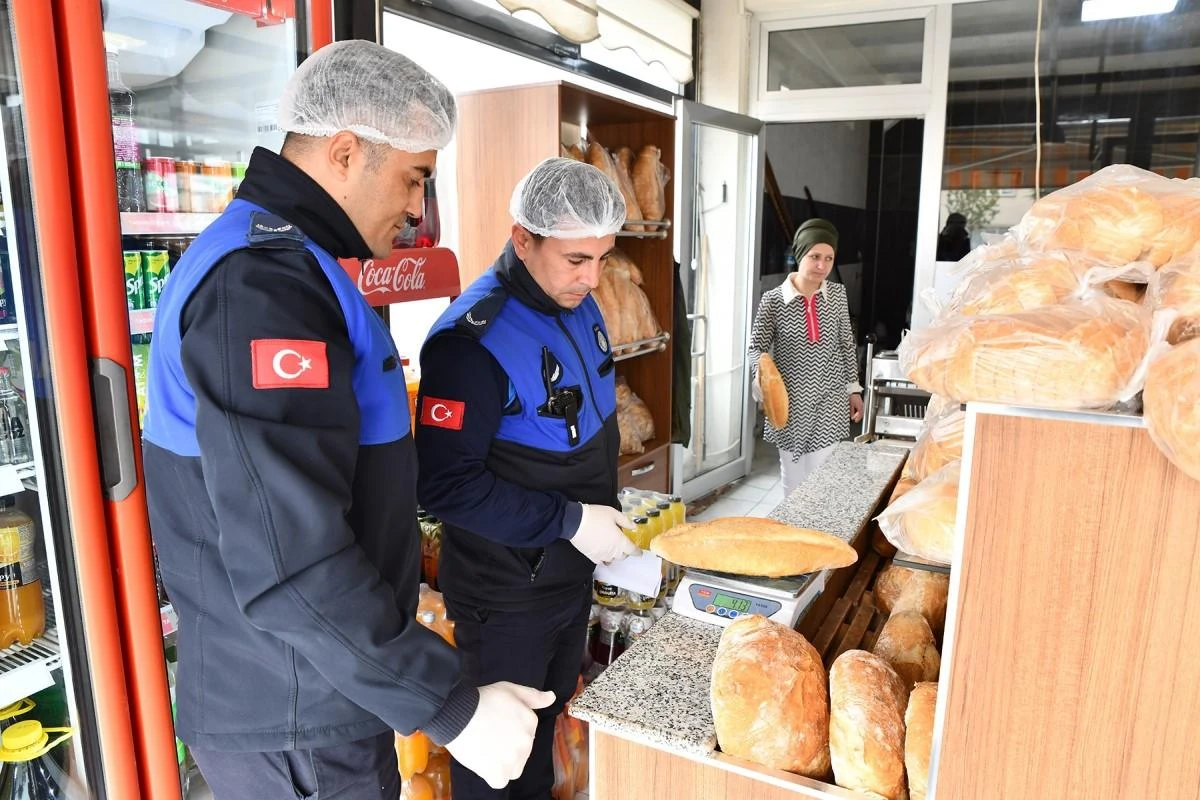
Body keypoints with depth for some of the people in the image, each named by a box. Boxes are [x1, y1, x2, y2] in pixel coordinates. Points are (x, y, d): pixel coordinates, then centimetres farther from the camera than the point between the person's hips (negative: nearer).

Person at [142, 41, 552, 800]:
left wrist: (397, 546, 26)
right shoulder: (266, 283, -25)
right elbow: (290, 563, -31)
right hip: (296, 723, -9)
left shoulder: (268, 257, 10)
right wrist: (451, 706, -24)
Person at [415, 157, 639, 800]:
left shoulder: (580, 308, 0)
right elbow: (445, 486, -27)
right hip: (504, 591, -7)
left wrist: (607, 516, 6)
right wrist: (569, 521, -26)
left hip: (572, 571, 8)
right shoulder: (472, 339, -26)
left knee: (550, 714, 27)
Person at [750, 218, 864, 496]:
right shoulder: (773, 299, -10)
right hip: (790, 401, -1)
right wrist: (761, 370, -27)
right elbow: (757, 346, -5)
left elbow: (846, 344, 9)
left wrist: (854, 388, 10)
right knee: (792, 476, 11)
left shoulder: (837, 294, 0)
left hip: (829, 400, 2)